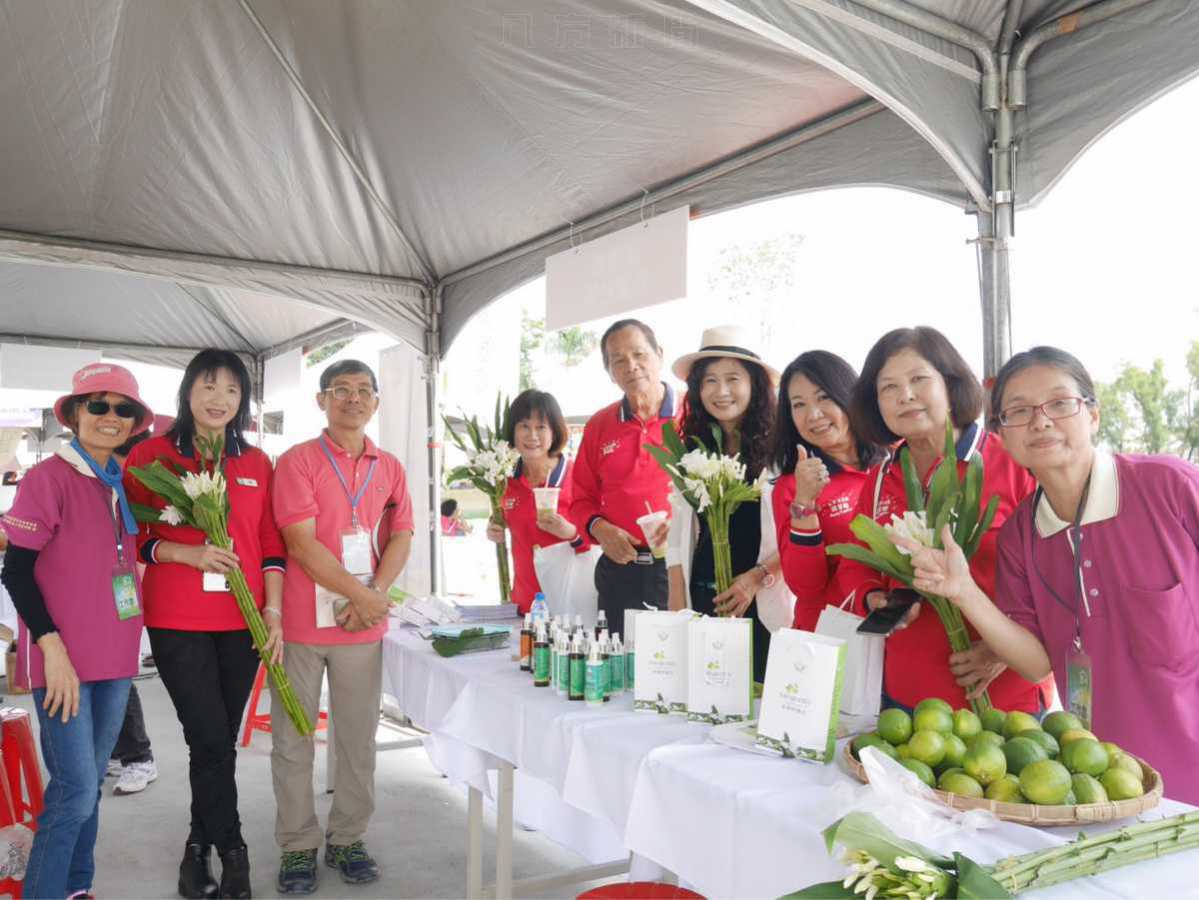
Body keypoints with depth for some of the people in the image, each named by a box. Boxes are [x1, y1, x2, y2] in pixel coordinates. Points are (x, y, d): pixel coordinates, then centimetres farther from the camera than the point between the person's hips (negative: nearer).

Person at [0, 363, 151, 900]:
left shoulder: (121, 484, 10)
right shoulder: (50, 477, -10)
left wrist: (129, 637, 12)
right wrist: (53, 648, -16)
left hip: (114, 654, 7)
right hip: (63, 658, -6)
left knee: (90, 783, 15)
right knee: (76, 790, -5)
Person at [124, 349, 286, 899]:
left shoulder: (256, 463, 7)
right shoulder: (150, 456, -1)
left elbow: (270, 543, 8)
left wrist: (273, 610, -1)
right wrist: (187, 554, -17)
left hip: (243, 621, 3)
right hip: (177, 622, -3)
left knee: (220, 739, 11)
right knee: (211, 739, -4)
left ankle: (200, 844, 31)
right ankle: (231, 849, 15)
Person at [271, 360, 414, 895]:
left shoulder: (389, 468, 9)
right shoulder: (298, 461, -4)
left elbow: (400, 538, 5)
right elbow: (301, 543, -12)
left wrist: (375, 596, -11)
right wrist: (362, 595, -13)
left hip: (364, 624, 3)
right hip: (301, 623, -3)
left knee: (358, 736, 9)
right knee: (294, 740, 6)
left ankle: (346, 840, 25)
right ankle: (298, 847, 20)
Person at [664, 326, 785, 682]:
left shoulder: (779, 447, -6)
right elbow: (678, 533, 10)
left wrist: (757, 576, -16)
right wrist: (677, 607, 5)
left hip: (763, 603, -4)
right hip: (702, 599, 4)